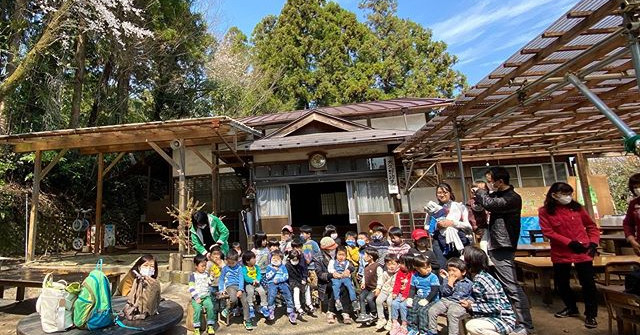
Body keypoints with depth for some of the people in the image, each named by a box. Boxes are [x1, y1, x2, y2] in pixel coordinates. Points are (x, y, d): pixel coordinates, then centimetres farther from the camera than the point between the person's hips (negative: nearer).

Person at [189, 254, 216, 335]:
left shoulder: (206, 274, 12)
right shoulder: (193, 275, 1)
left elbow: (210, 285, 9)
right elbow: (191, 289, -5)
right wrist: (197, 298, -14)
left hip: (206, 296, 2)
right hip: (196, 297, -2)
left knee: (210, 306, -23)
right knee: (197, 308, -28)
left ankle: (210, 326, -10)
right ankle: (196, 328, -14)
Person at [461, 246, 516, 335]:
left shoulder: (484, 279, -25)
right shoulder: (476, 278, 3)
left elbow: (496, 307, -26)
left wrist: (471, 307, -25)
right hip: (493, 317, 9)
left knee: (471, 326, -30)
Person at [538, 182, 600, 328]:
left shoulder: (577, 207, 1)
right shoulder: (544, 211, -7)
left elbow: (591, 226, 11)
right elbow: (548, 232, -11)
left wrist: (593, 242, -2)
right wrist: (569, 243, -16)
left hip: (583, 251, 0)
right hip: (560, 254, 0)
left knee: (588, 283, 2)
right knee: (561, 283, 14)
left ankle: (591, 315, 20)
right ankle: (571, 308, 37)